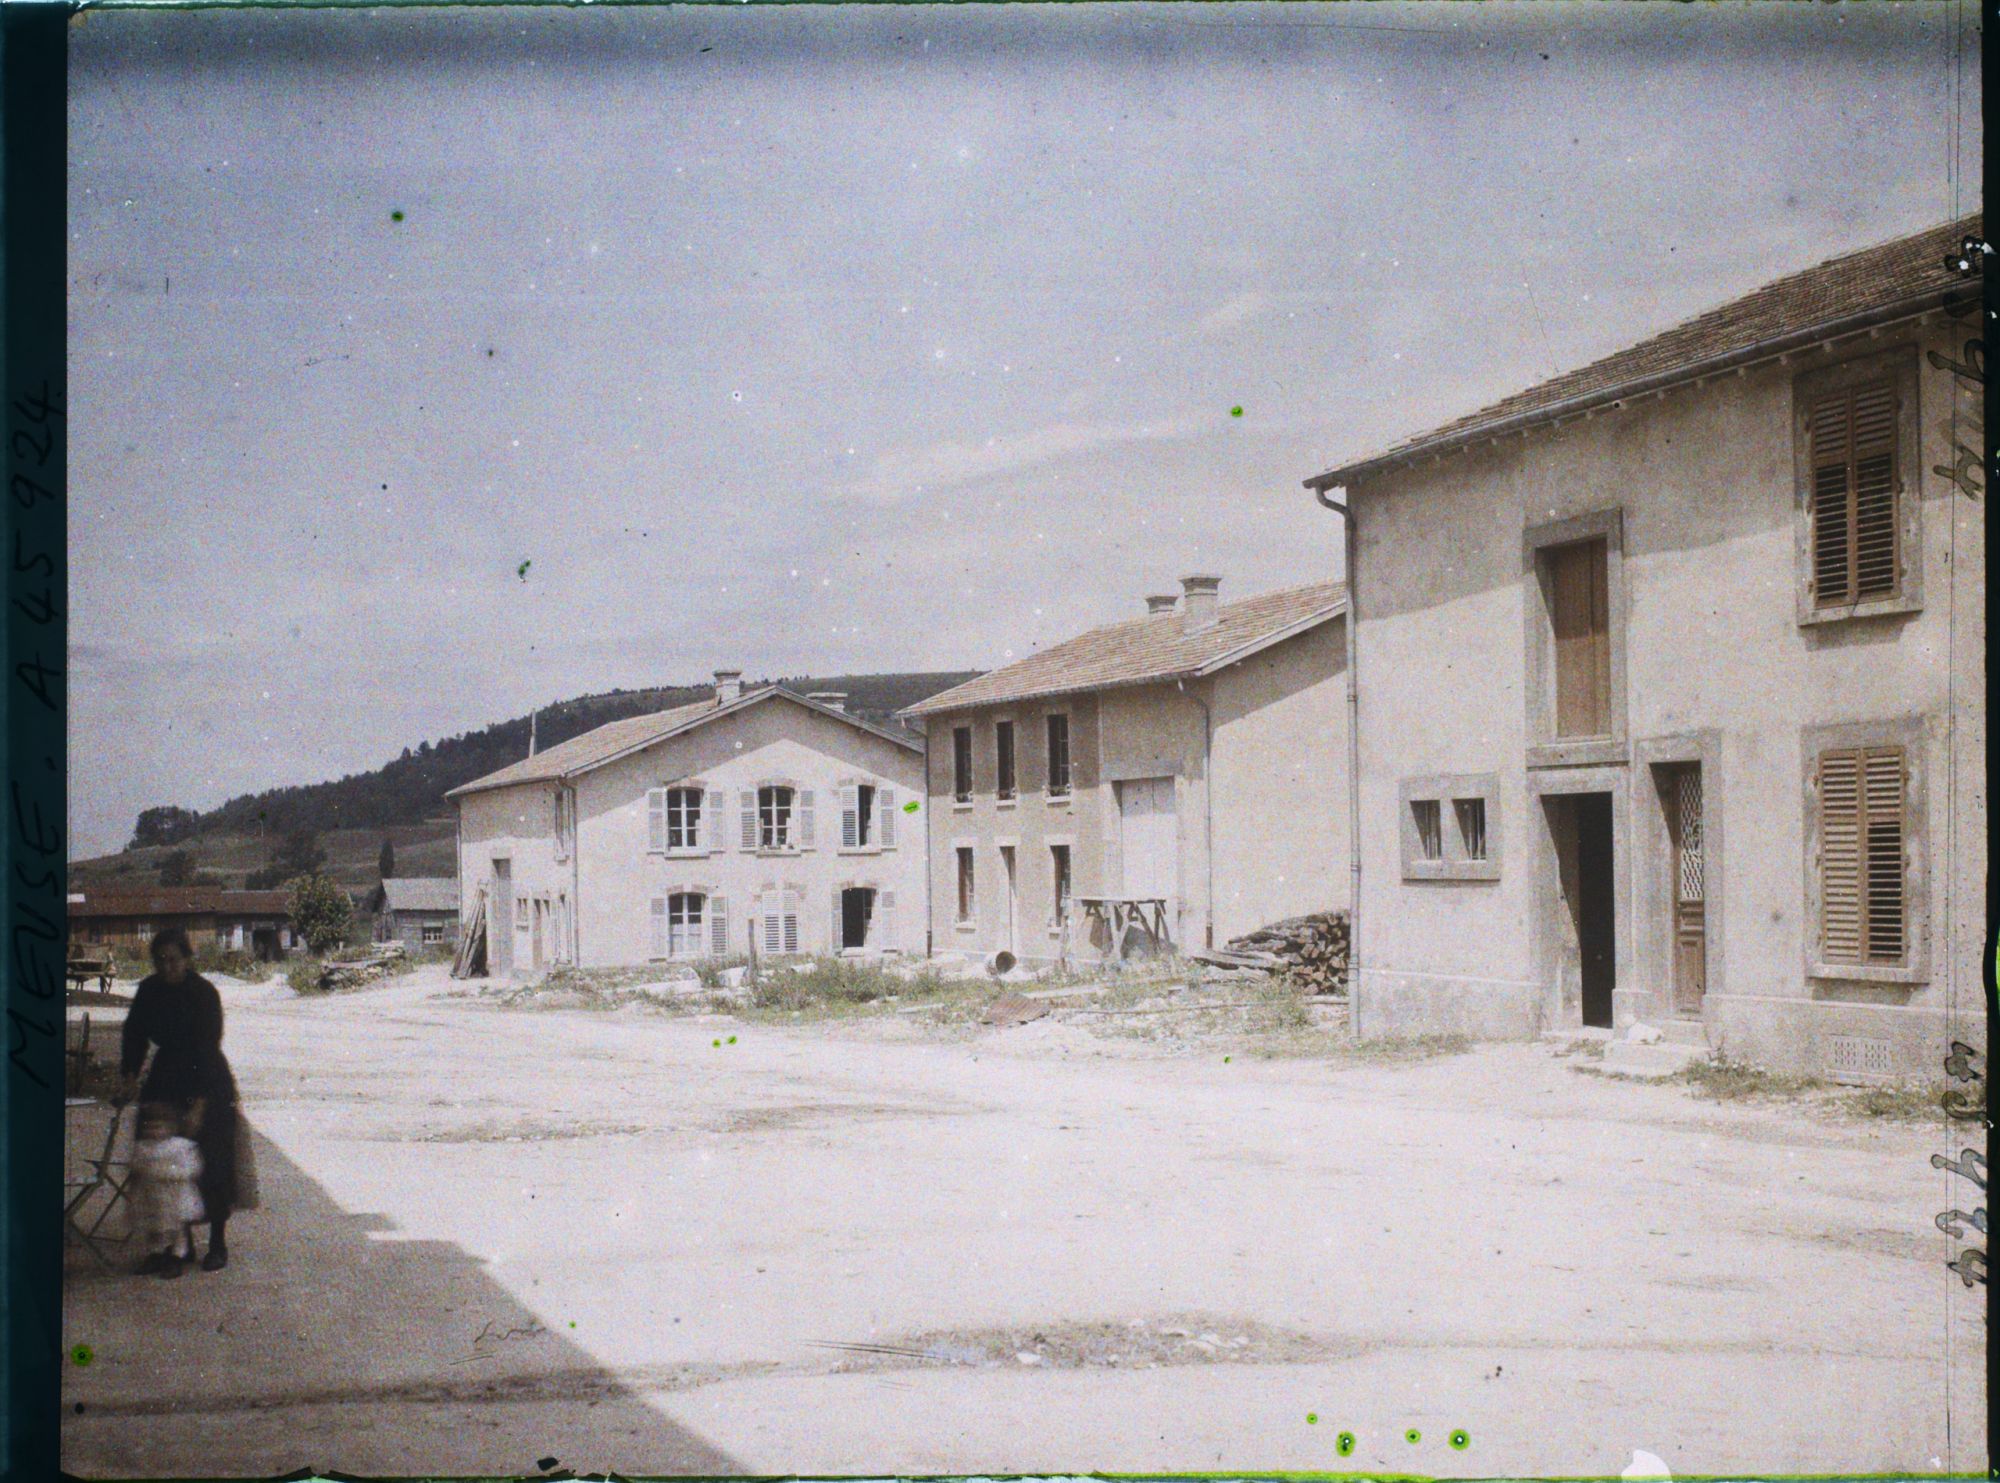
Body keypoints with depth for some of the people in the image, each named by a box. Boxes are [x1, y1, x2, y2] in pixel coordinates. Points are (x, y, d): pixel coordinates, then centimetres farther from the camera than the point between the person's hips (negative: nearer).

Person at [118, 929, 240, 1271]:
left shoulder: (204, 994, -20)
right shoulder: (150, 990, -3)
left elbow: (207, 1050, -24)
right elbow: (135, 1034, 6)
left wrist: (199, 1105, -30)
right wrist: (131, 1078, -10)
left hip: (208, 1084, -5)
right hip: (166, 1082, 5)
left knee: (210, 1162, -5)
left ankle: (218, 1243, 4)